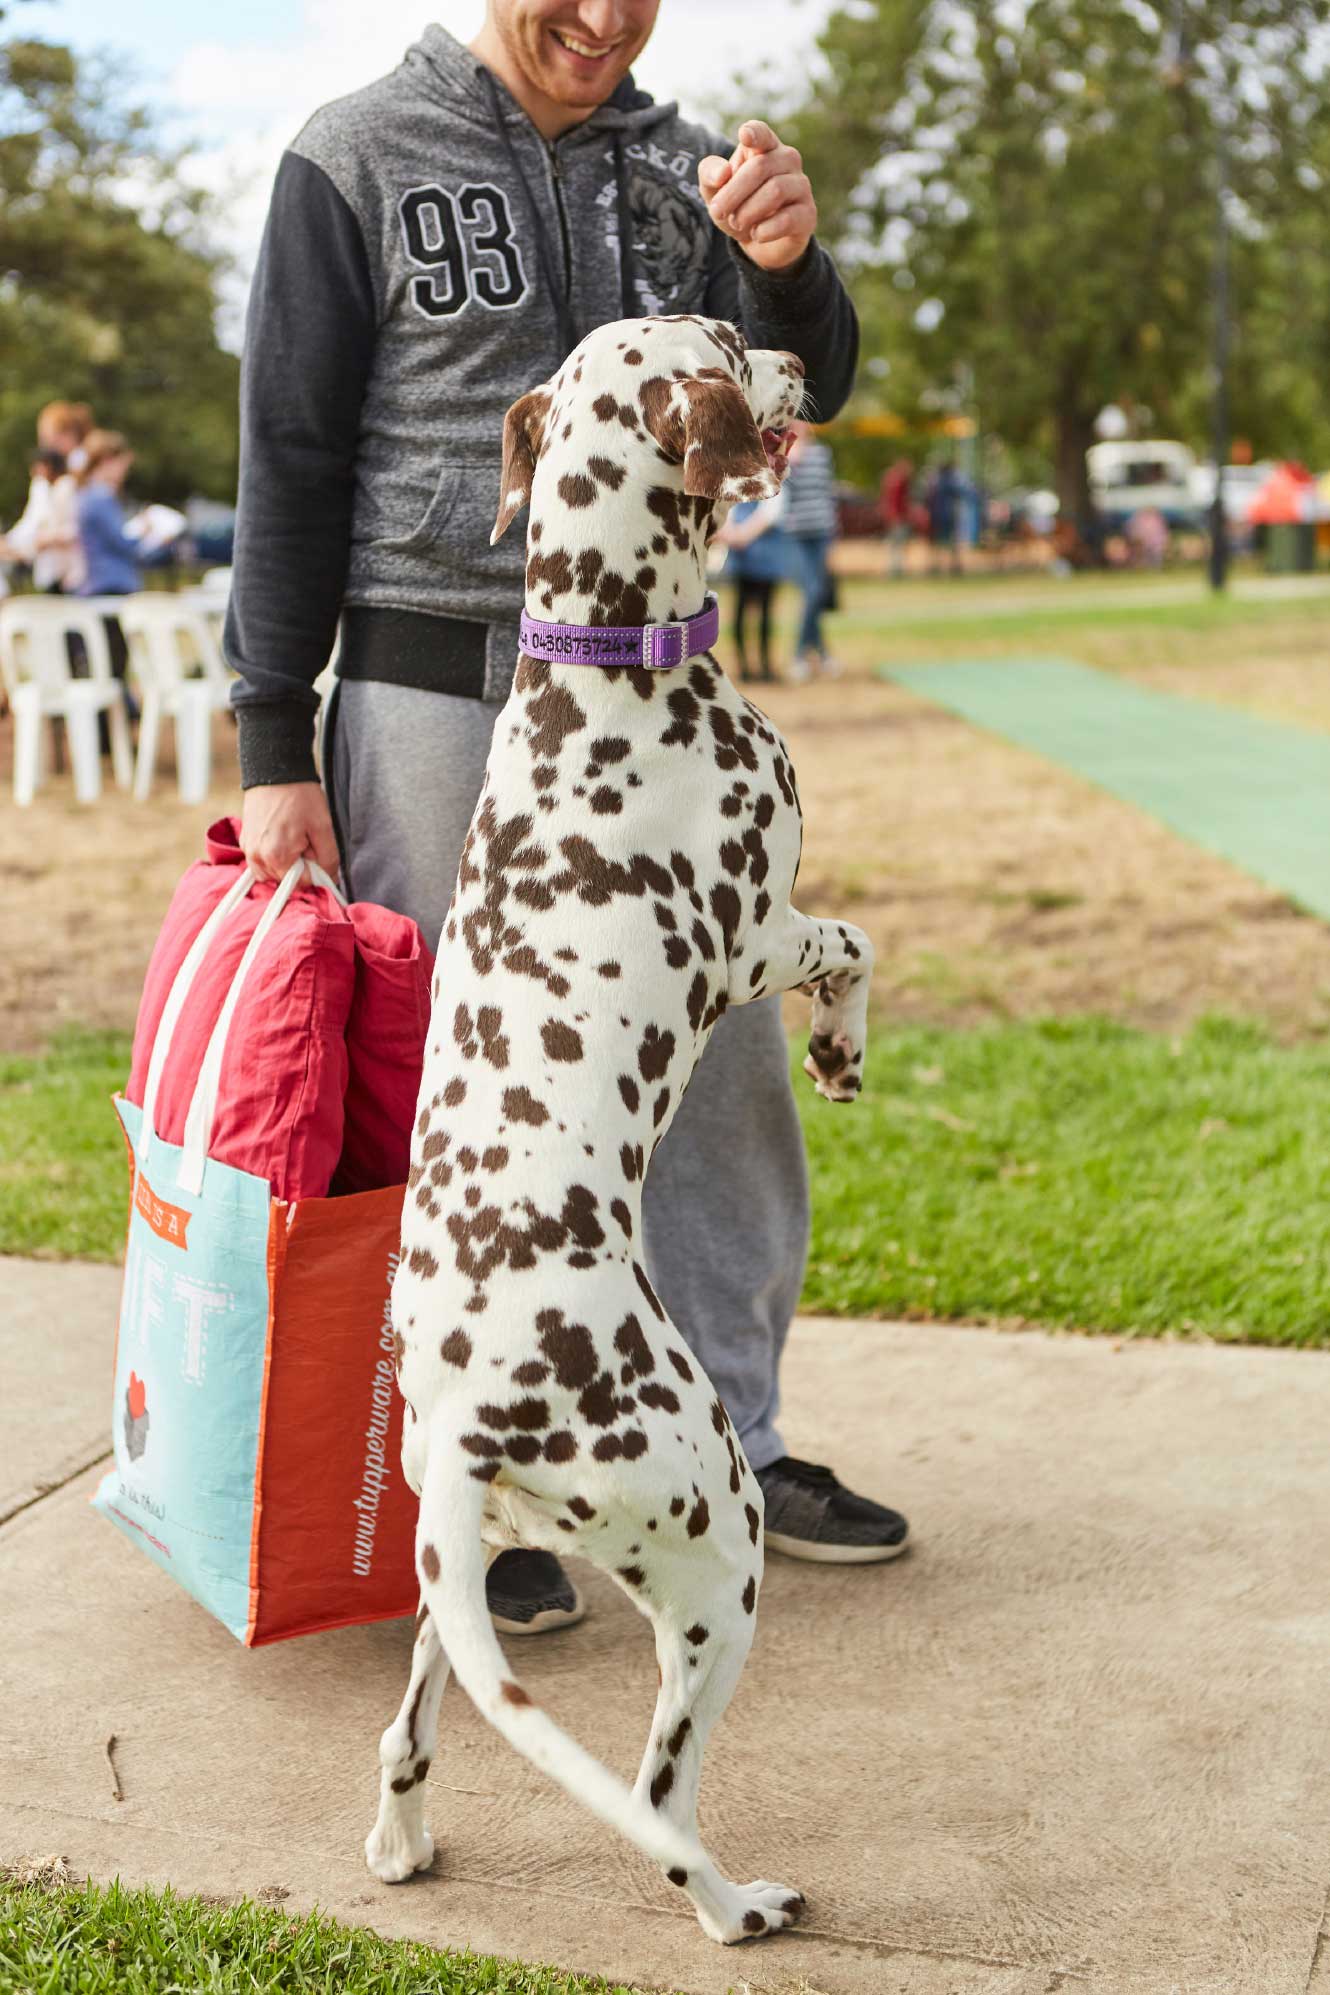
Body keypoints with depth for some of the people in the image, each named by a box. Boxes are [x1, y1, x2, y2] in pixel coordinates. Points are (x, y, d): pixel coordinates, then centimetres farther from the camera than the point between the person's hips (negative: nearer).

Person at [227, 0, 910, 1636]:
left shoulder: (680, 168, 9)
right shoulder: (357, 160, -3)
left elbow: (802, 392, 1)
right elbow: (289, 460, -4)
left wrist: (786, 263, -22)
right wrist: (272, 744, -8)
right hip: (436, 701, -4)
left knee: (724, 1077, 9)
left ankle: (730, 1447, 25)